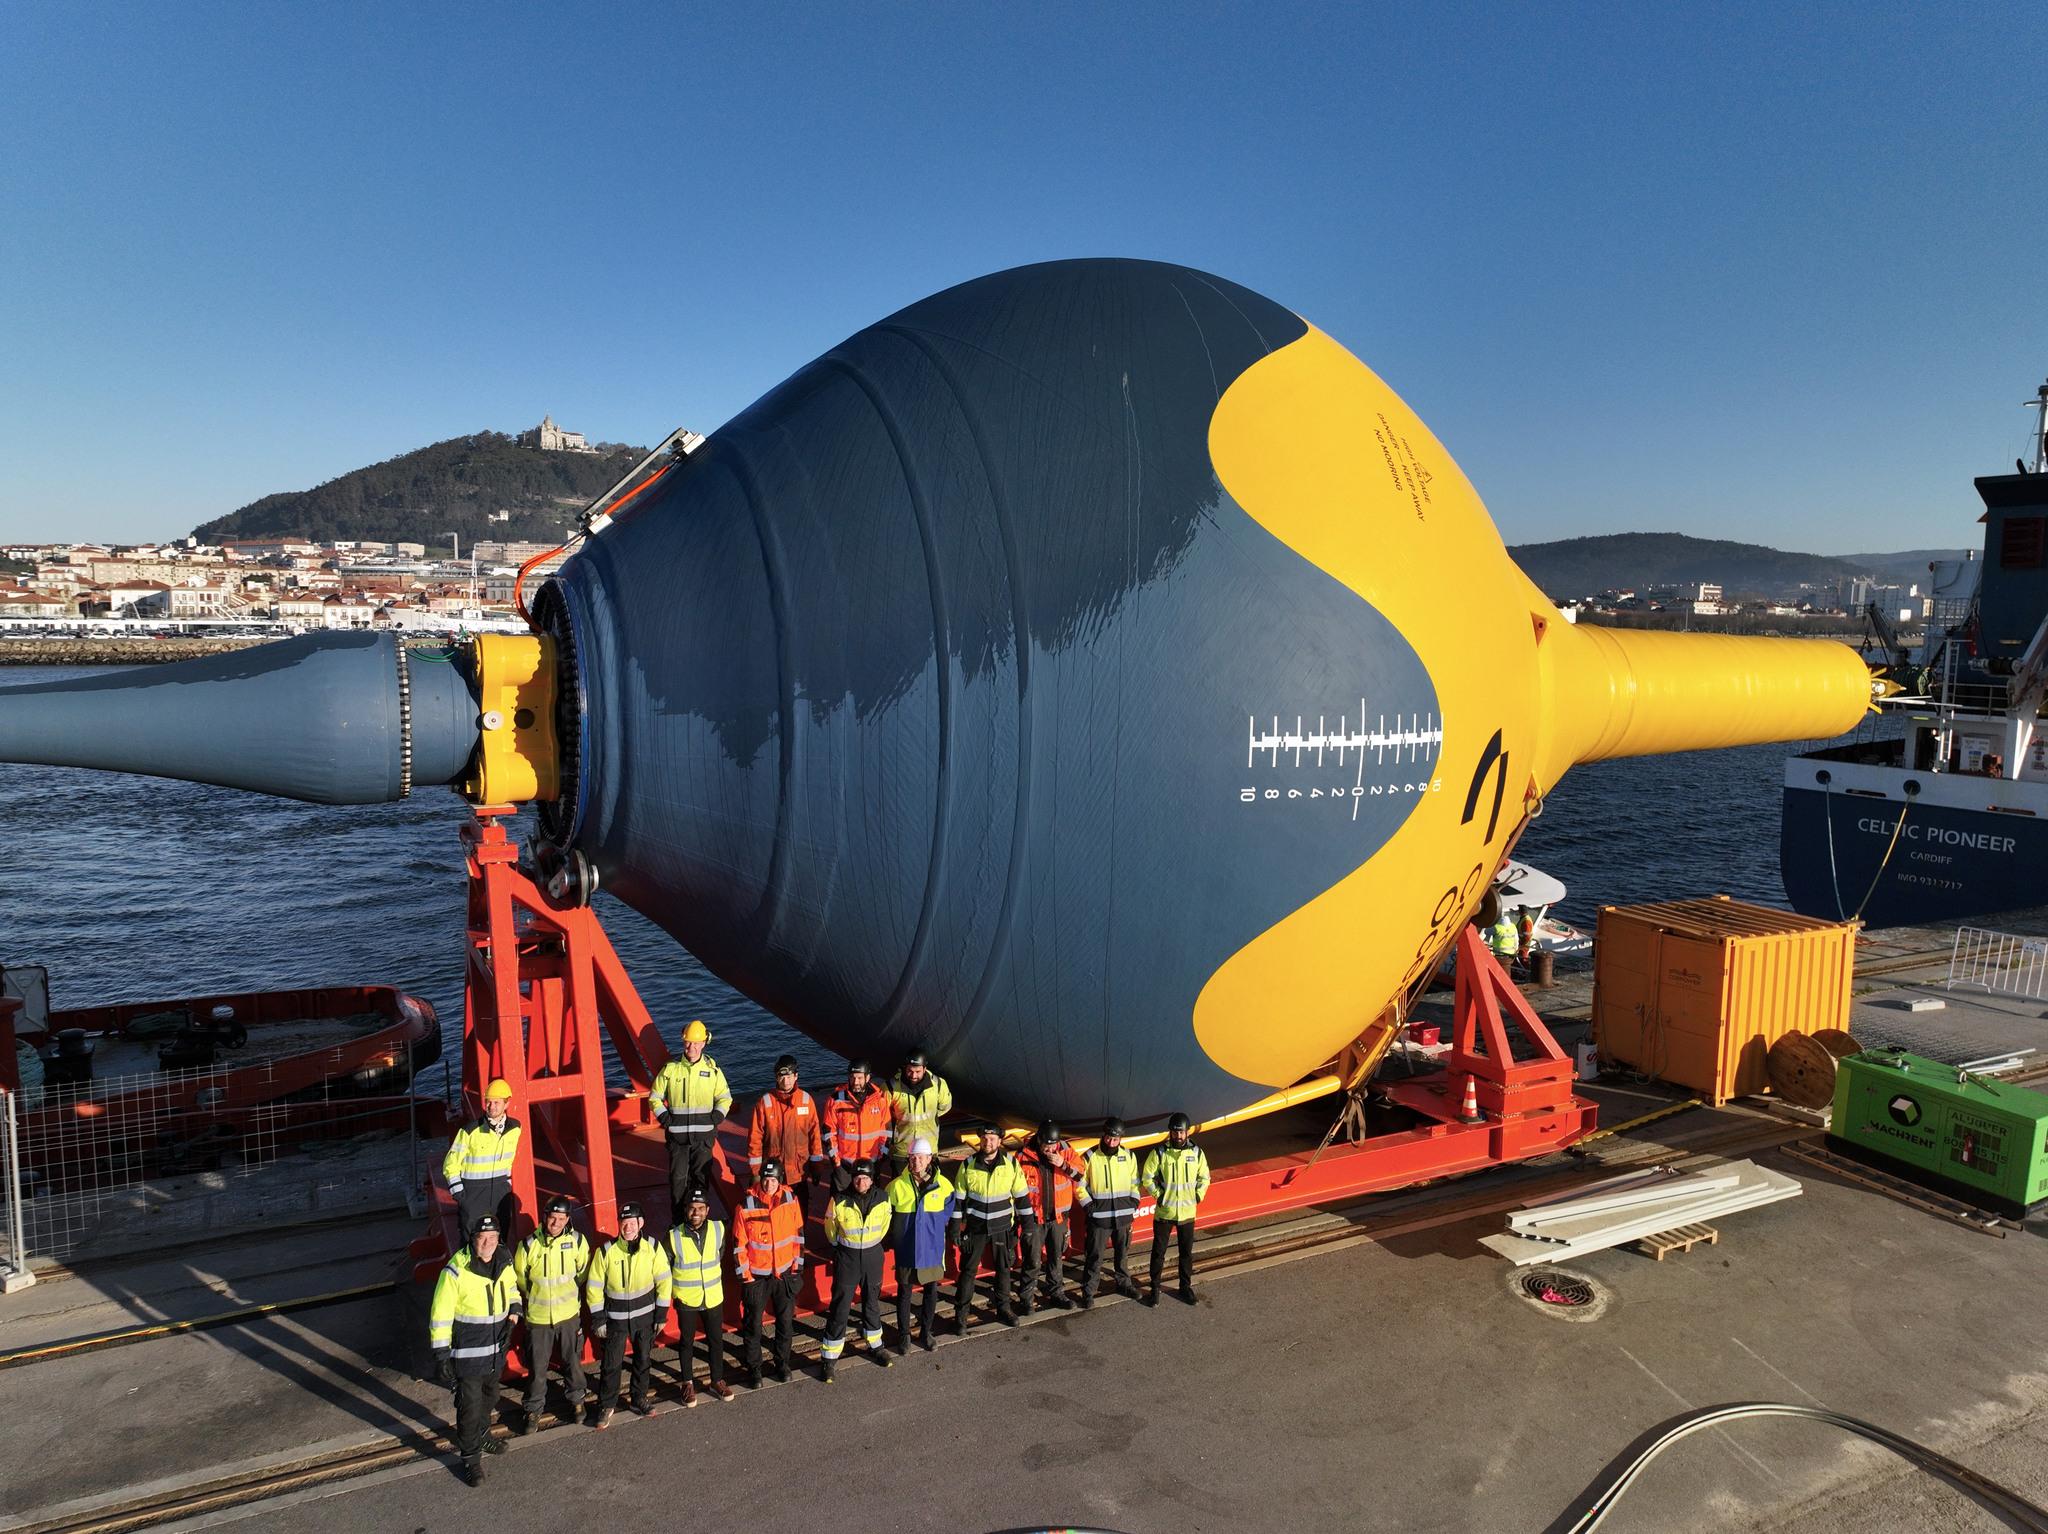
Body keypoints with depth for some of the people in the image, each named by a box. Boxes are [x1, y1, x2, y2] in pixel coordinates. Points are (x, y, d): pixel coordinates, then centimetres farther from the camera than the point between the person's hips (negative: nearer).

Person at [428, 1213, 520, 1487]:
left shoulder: (504, 1263, -5)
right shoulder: (456, 1271, -23)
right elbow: (440, 1316, -18)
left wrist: (511, 1321, -1)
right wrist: (440, 1356, -17)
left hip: (496, 1350, 6)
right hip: (467, 1354, -6)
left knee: (489, 1396, 25)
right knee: (469, 1405, 1)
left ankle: (481, 1434, 48)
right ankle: (470, 1457, 18)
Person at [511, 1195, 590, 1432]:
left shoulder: (577, 1241, -11)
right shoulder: (529, 1245, -15)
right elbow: (519, 1278, 2)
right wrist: (536, 1299, 10)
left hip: (569, 1314, 1)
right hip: (538, 1317, -1)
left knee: (572, 1361, 16)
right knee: (537, 1367, 9)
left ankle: (577, 1400, 37)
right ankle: (534, 1409, 29)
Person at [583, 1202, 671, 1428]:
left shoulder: (653, 1247, -12)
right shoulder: (607, 1251, -15)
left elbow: (664, 1281, -3)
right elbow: (594, 1287, -7)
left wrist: (660, 1314, -2)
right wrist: (598, 1320, -6)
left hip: (645, 1315, 1)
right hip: (615, 1318, -1)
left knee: (643, 1360, 14)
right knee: (612, 1364, 3)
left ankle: (640, 1399, 34)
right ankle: (606, 1405, 22)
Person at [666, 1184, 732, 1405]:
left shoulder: (718, 1229, -12)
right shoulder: (674, 1236, -19)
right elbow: (665, 1269, -6)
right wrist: (674, 1292, -3)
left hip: (713, 1297, 2)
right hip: (686, 1300, -2)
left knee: (716, 1340, 15)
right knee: (686, 1341, 16)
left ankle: (717, 1380, 35)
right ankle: (688, 1383, 35)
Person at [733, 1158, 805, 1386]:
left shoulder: (790, 1200, -7)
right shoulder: (746, 1206, -16)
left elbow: (798, 1234, 4)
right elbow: (739, 1245, -9)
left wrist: (798, 1266, 5)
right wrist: (744, 1277, -7)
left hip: (785, 1273, 2)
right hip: (756, 1276, -2)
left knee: (786, 1322, 13)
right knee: (753, 1325, 10)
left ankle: (782, 1363, 33)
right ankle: (754, 1368, 29)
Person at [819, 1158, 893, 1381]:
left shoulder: (882, 1199, -13)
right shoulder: (839, 1201, -19)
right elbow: (830, 1229, 0)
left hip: (873, 1257, 3)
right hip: (846, 1259, -3)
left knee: (872, 1303, 19)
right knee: (840, 1308, 2)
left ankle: (874, 1346, 39)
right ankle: (829, 1357, 14)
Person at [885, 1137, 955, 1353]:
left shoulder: (942, 1184, -9)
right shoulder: (897, 1186, -13)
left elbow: (948, 1209, 10)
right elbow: (886, 1214, 3)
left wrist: (936, 1227, 3)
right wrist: (894, 1237, 5)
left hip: (932, 1246, 1)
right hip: (906, 1248, -1)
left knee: (931, 1289, 12)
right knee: (904, 1290, 9)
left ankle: (926, 1332, 31)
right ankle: (903, 1334, 26)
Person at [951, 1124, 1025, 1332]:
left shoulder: (1011, 1164, -8)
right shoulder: (968, 1165, -9)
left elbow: (1021, 1195, 2)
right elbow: (958, 1197, -1)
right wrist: (956, 1225, -1)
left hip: (1002, 1226, 1)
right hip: (975, 1227, -1)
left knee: (1004, 1268, 13)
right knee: (968, 1270, 3)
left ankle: (1003, 1309, 31)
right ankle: (961, 1314, 14)